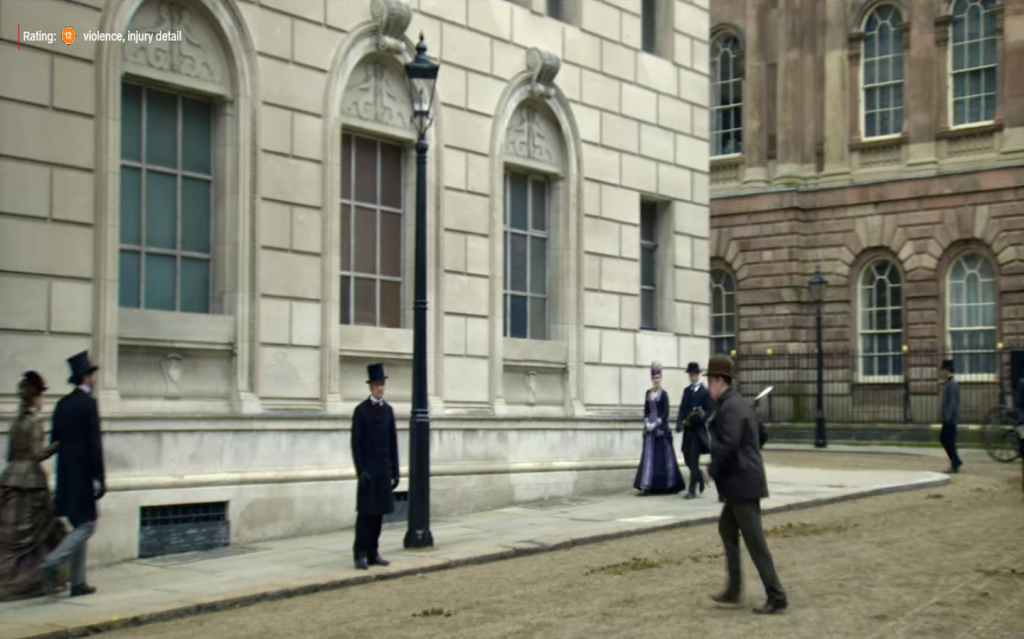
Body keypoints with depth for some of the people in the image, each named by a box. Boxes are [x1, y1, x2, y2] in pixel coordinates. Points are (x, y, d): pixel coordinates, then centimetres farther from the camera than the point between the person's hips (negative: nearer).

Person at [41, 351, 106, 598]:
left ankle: (78, 582, 15)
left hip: (65, 476, 8)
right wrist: (99, 479, -13)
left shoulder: (62, 404, 11)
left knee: (79, 527, 13)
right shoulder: (88, 403, -11)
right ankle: (52, 564, -17)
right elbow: (94, 443, -15)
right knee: (86, 526, -3)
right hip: (82, 475, -8)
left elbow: (54, 440, 14)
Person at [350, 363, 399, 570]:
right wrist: (361, 471, -14)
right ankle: (360, 555, 0)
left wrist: (395, 471, 9)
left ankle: (373, 553, 11)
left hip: (384, 470, 4)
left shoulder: (388, 410, 11)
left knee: (379, 513, 5)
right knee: (365, 512, -4)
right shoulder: (361, 410, -3)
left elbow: (393, 442, 12)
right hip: (368, 469, -4)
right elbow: (356, 443, -6)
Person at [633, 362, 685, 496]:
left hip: (661, 427, -4)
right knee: (648, 455, 0)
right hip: (649, 427, 4)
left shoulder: (663, 394, -5)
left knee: (664, 455, 2)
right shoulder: (648, 393, 10)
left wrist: (656, 423, -16)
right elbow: (646, 410, 11)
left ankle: (670, 485, 13)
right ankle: (646, 485, -3)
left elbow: (665, 412, -8)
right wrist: (647, 423, -5)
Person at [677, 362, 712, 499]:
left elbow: (709, 411, -7)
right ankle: (699, 477, 34)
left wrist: (701, 416, -27)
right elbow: (682, 408, 10)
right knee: (687, 459, 11)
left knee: (694, 459, -5)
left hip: (698, 430, -6)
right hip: (687, 429, 6)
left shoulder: (705, 392, -5)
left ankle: (692, 489, -1)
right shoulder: (687, 390, 14)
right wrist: (679, 422, -5)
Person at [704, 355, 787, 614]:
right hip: (741, 481, 11)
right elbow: (760, 437, 22)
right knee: (726, 529, 19)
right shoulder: (737, 403, 14)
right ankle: (733, 588, 22)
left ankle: (776, 597, -1)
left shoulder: (730, 407, -18)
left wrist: (713, 470, -10)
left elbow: (728, 446, -27)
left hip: (742, 483, -11)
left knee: (754, 540, -5)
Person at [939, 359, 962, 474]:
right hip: (947, 418, 10)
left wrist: (948, 417, -22)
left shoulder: (952, 384, -17)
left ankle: (955, 465, 2)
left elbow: (953, 402, -21)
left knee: (949, 441, -5)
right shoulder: (947, 383, 14)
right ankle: (956, 462, 17)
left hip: (950, 418, -10)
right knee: (943, 438, 12)